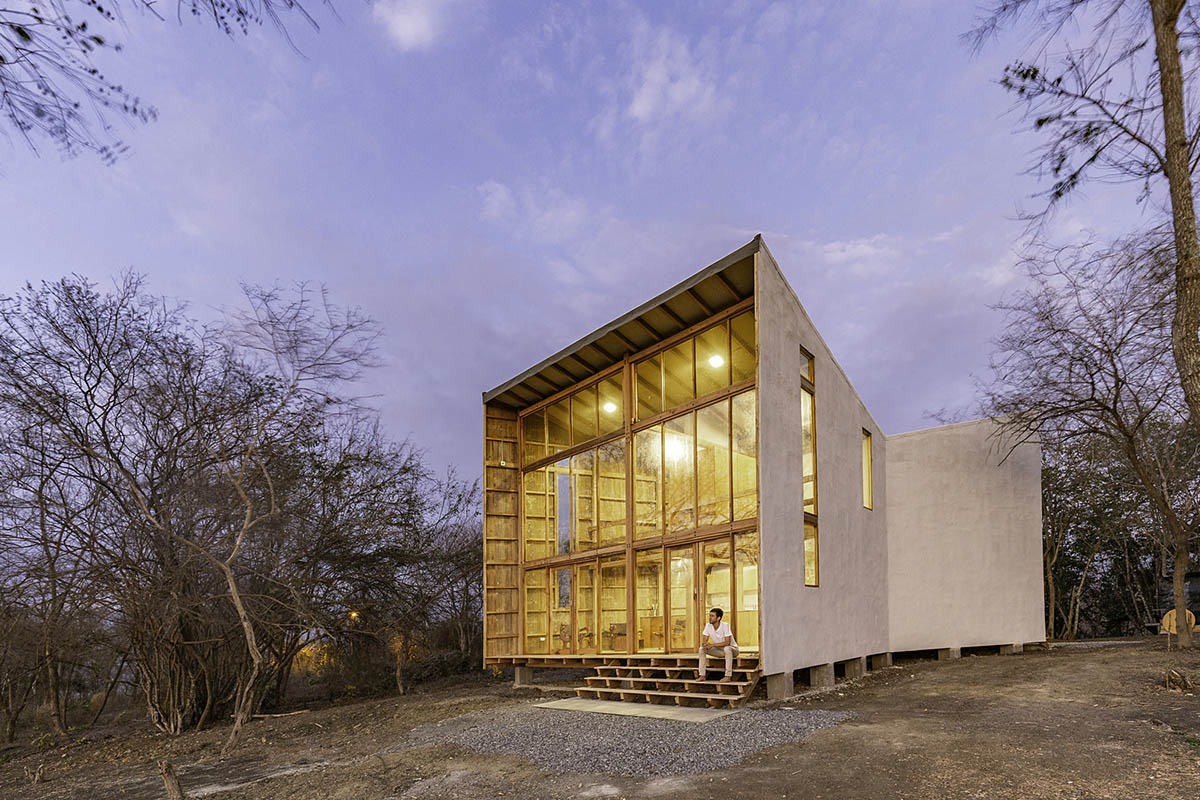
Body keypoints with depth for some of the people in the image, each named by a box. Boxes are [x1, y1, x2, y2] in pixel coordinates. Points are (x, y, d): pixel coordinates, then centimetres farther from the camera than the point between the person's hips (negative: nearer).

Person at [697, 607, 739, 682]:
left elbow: (727, 642, -30)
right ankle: (702, 675, -10)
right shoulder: (708, 626, -8)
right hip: (719, 650, 6)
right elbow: (704, 641, -5)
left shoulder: (725, 625, -24)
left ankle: (728, 676, -33)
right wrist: (705, 644, -30)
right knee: (702, 649, -12)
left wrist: (712, 645, -34)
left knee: (727, 648, -39)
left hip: (732, 649, -6)